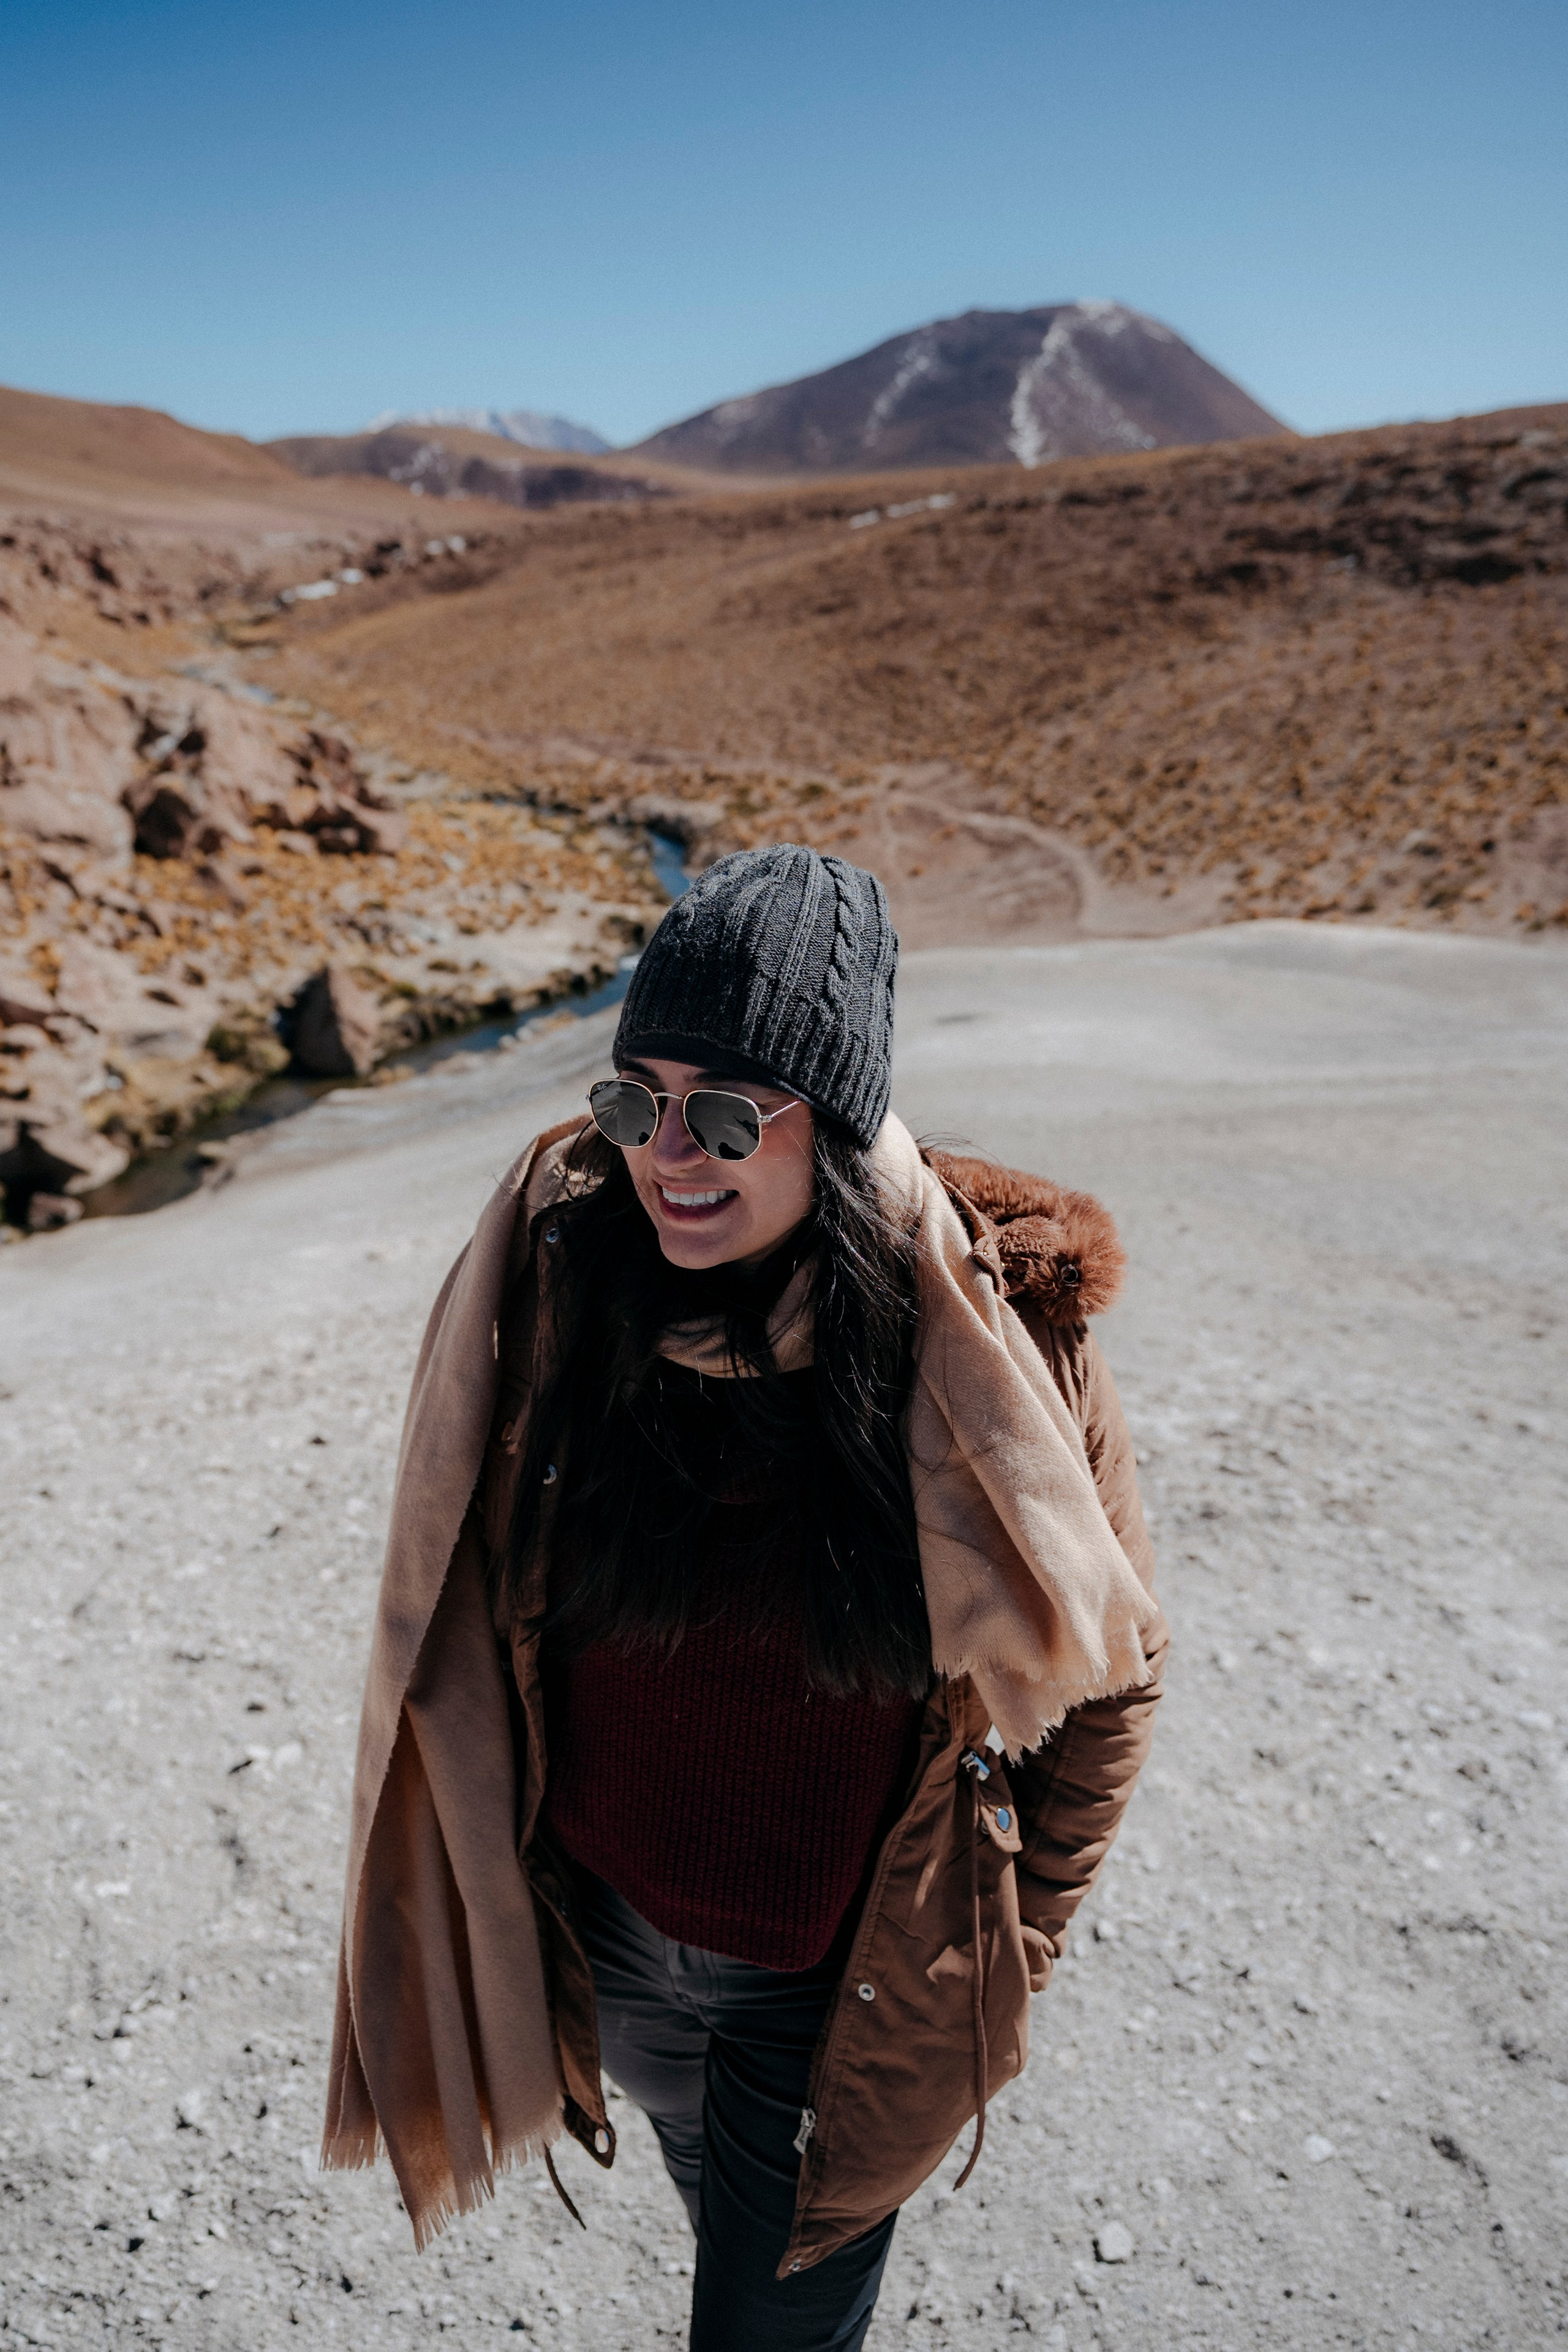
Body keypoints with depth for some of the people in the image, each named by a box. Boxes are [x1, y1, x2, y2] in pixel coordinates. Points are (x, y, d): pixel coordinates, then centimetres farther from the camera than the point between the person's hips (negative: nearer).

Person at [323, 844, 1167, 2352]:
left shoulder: (996, 1334, -25)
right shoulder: (554, 1284, -19)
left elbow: (1105, 1676, -10)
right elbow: (468, 1629, -3)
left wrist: (1008, 1956, -3)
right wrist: (490, 1881, 4)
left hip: (852, 1989, -3)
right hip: (604, 1934, 3)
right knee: (721, 2208, 32)